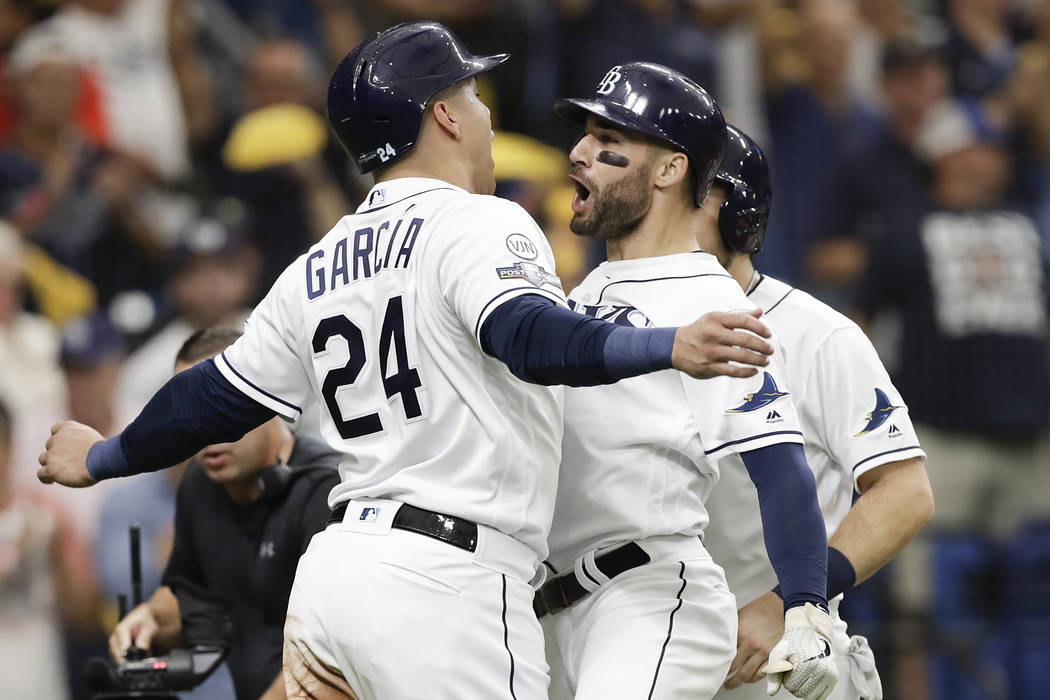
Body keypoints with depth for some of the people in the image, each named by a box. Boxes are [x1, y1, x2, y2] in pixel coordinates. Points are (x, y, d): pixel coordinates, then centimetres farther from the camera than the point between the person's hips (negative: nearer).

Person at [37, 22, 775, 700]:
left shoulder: (319, 268, 17)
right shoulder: (480, 225, -4)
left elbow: (216, 398, 25)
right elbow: (531, 337, -24)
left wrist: (101, 459, 43)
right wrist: (671, 348, -39)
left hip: (331, 569, 8)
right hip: (442, 585, -8)